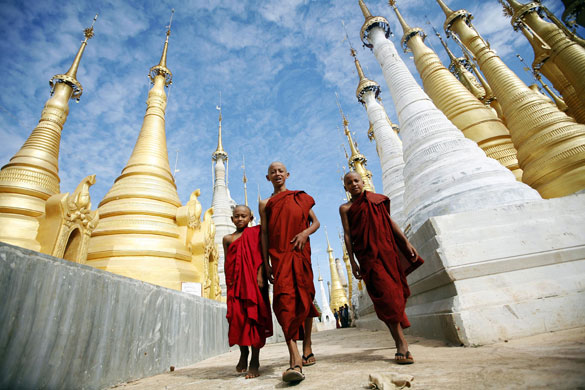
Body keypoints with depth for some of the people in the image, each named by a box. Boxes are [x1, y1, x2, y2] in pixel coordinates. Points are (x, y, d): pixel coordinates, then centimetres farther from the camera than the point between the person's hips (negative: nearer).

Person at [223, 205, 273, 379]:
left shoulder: (255, 233, 4)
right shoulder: (228, 238, 12)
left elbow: (260, 255, -3)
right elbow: (227, 262, 12)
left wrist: (260, 275, -14)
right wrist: (228, 282, 4)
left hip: (253, 279, -2)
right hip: (236, 281, 3)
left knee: (254, 316, -2)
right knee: (237, 317, 1)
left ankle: (255, 361, 7)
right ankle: (243, 353, 25)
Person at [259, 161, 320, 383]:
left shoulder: (300, 197, 16)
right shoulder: (265, 203, 16)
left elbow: (316, 222, 14)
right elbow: (264, 233, 9)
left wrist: (305, 232, -8)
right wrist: (266, 262, 1)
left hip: (300, 252, 1)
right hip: (279, 254, -1)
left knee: (304, 298, 5)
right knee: (284, 298, -17)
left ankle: (307, 350, 20)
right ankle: (295, 360, -22)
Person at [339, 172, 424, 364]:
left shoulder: (376, 199, 18)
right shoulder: (345, 208, 9)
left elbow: (390, 222, 15)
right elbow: (347, 235, 2)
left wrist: (406, 242, 6)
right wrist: (352, 262, -4)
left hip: (387, 249, 3)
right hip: (367, 254, -3)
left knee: (395, 292, 5)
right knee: (385, 293, -14)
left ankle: (400, 343, 23)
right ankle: (401, 342, -11)